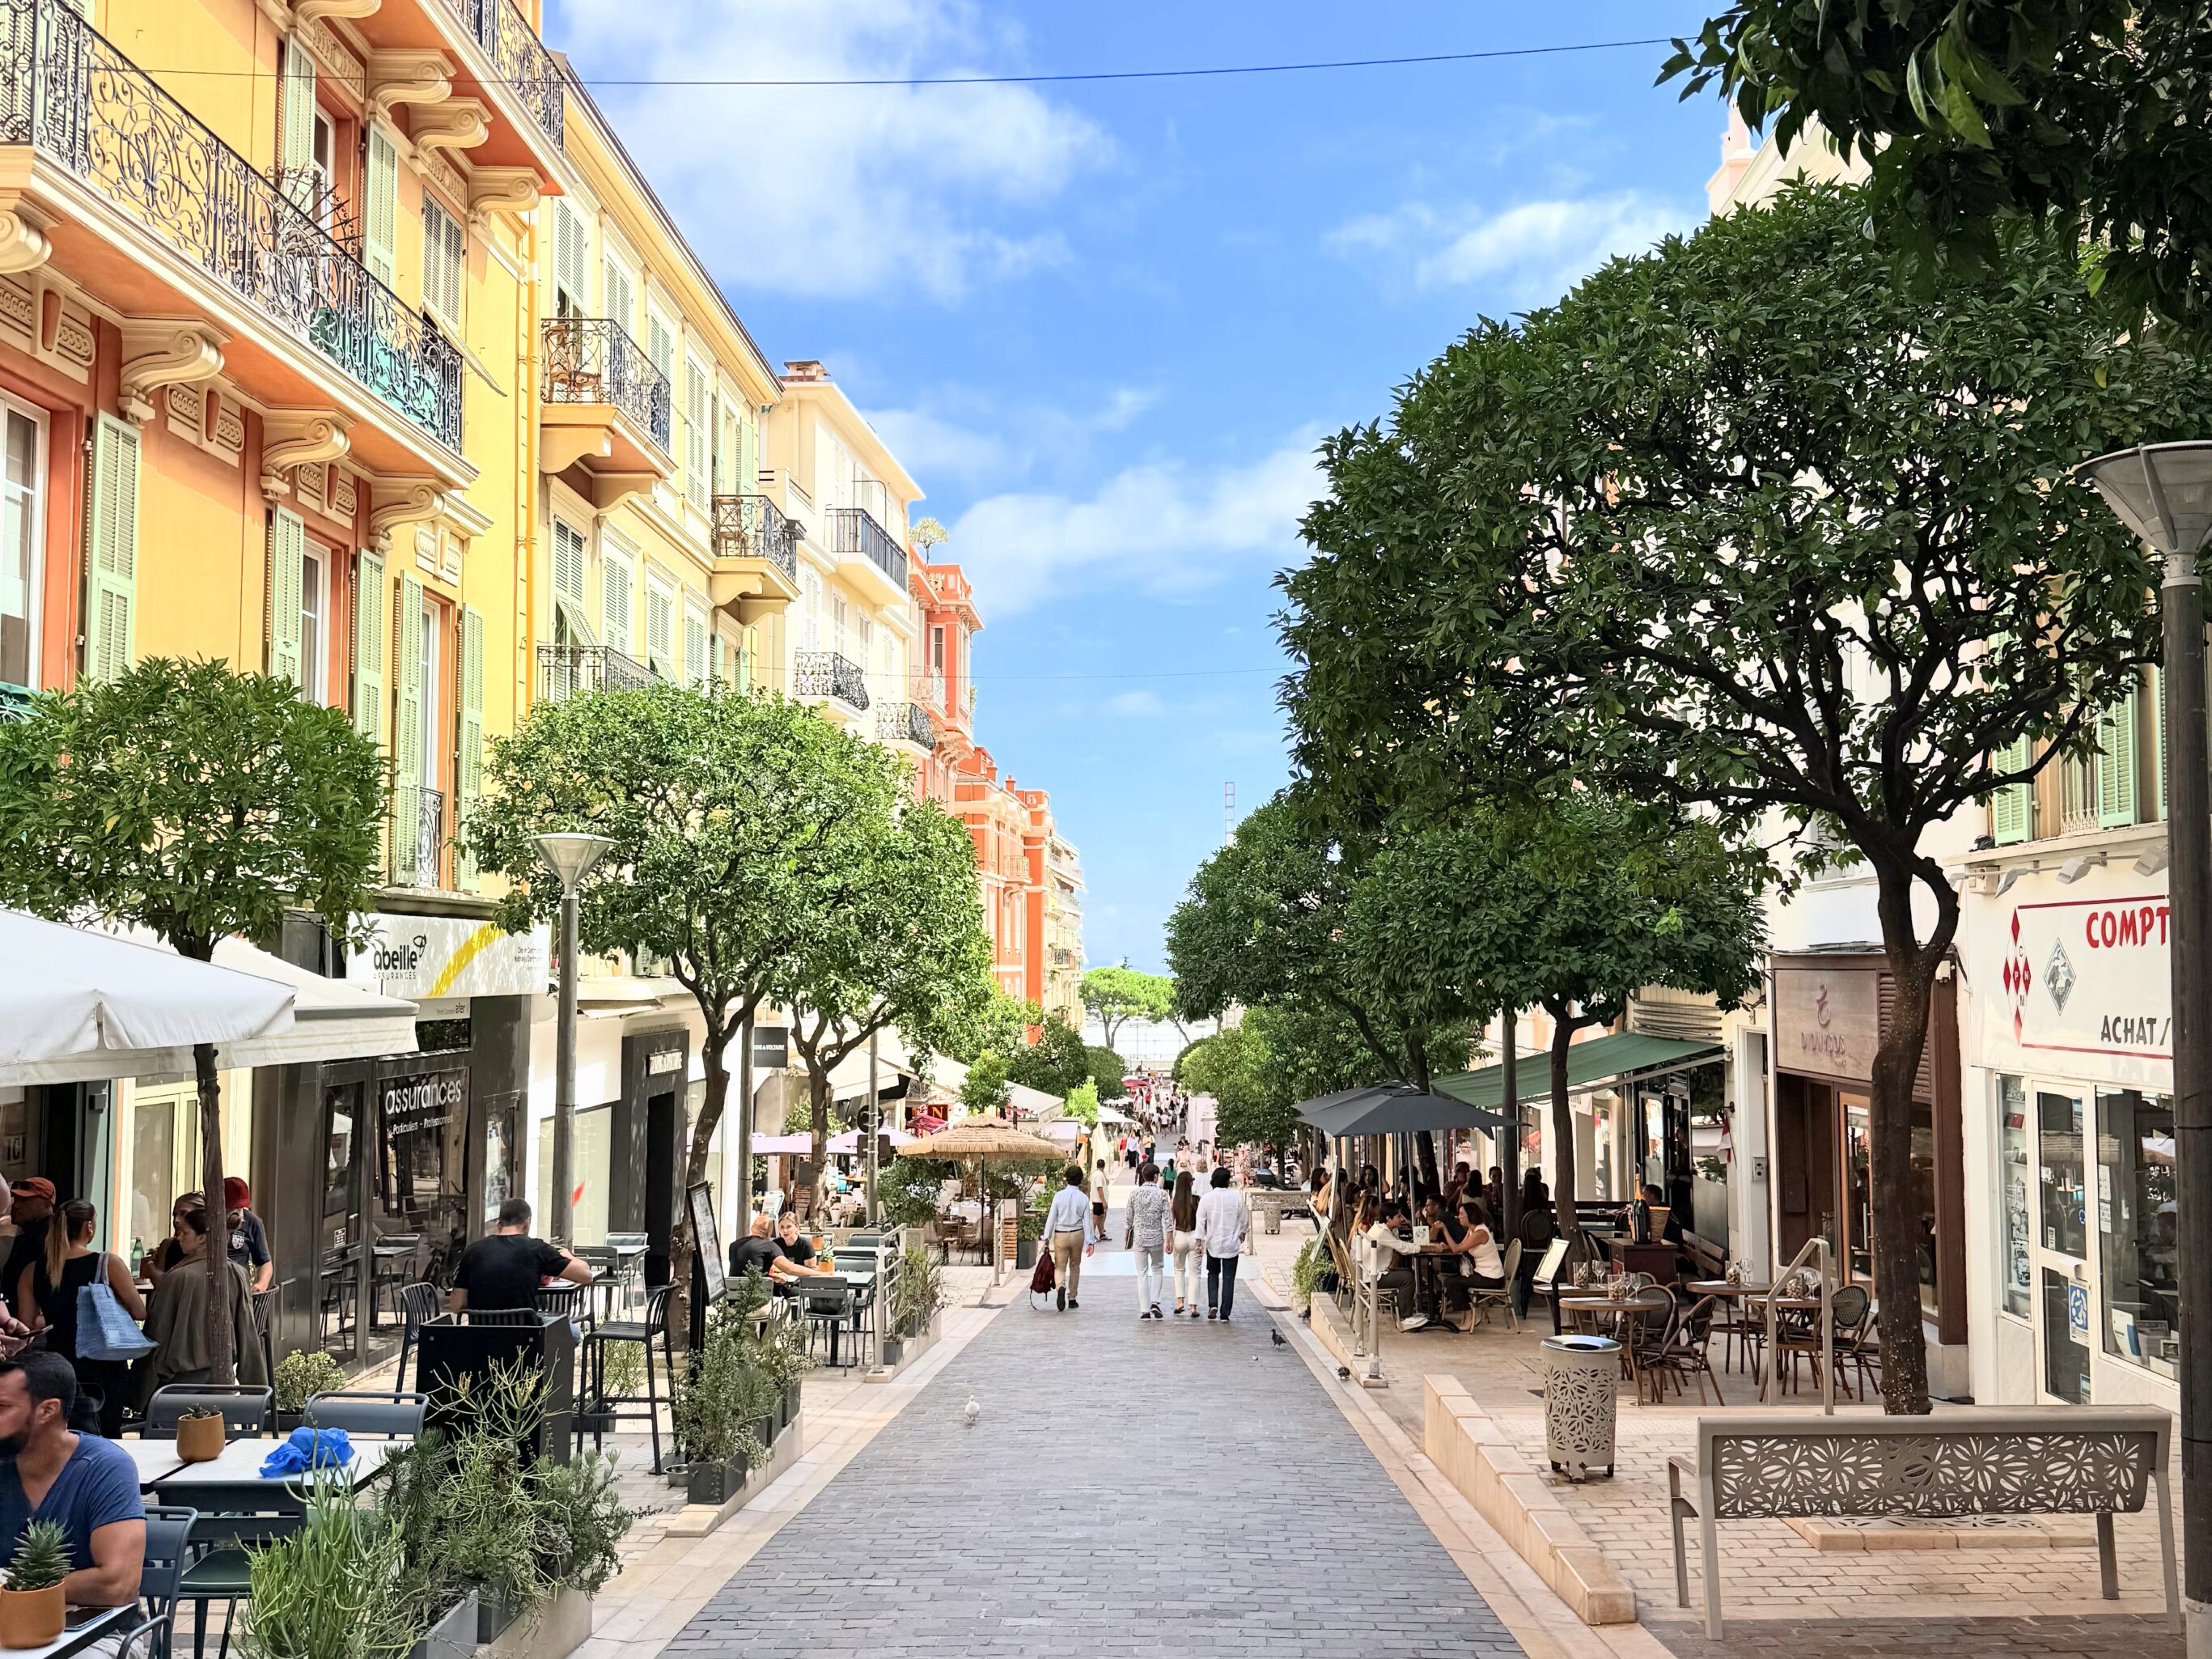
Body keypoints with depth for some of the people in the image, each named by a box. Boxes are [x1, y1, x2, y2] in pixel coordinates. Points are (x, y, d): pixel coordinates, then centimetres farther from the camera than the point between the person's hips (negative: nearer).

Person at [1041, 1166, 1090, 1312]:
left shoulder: (1059, 1195, -8)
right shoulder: (1083, 1198, -5)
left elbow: (1051, 1217, -7)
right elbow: (1087, 1221, -4)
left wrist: (1047, 1238, 0)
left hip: (1061, 1235, -1)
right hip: (1077, 1234, 1)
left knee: (1060, 1267, 3)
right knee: (1075, 1266, 17)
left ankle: (1061, 1287, -28)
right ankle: (1072, 1298, 22)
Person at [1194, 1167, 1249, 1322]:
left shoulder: (1206, 1198, -9)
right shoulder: (1237, 1197, -7)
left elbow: (1201, 1221, -9)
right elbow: (1244, 1219, 4)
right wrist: (1243, 1233, 23)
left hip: (1213, 1243, 0)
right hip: (1231, 1244, 0)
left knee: (1213, 1274, 19)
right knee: (1229, 1278, 7)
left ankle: (1213, 1305, 2)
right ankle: (1225, 1312, 6)